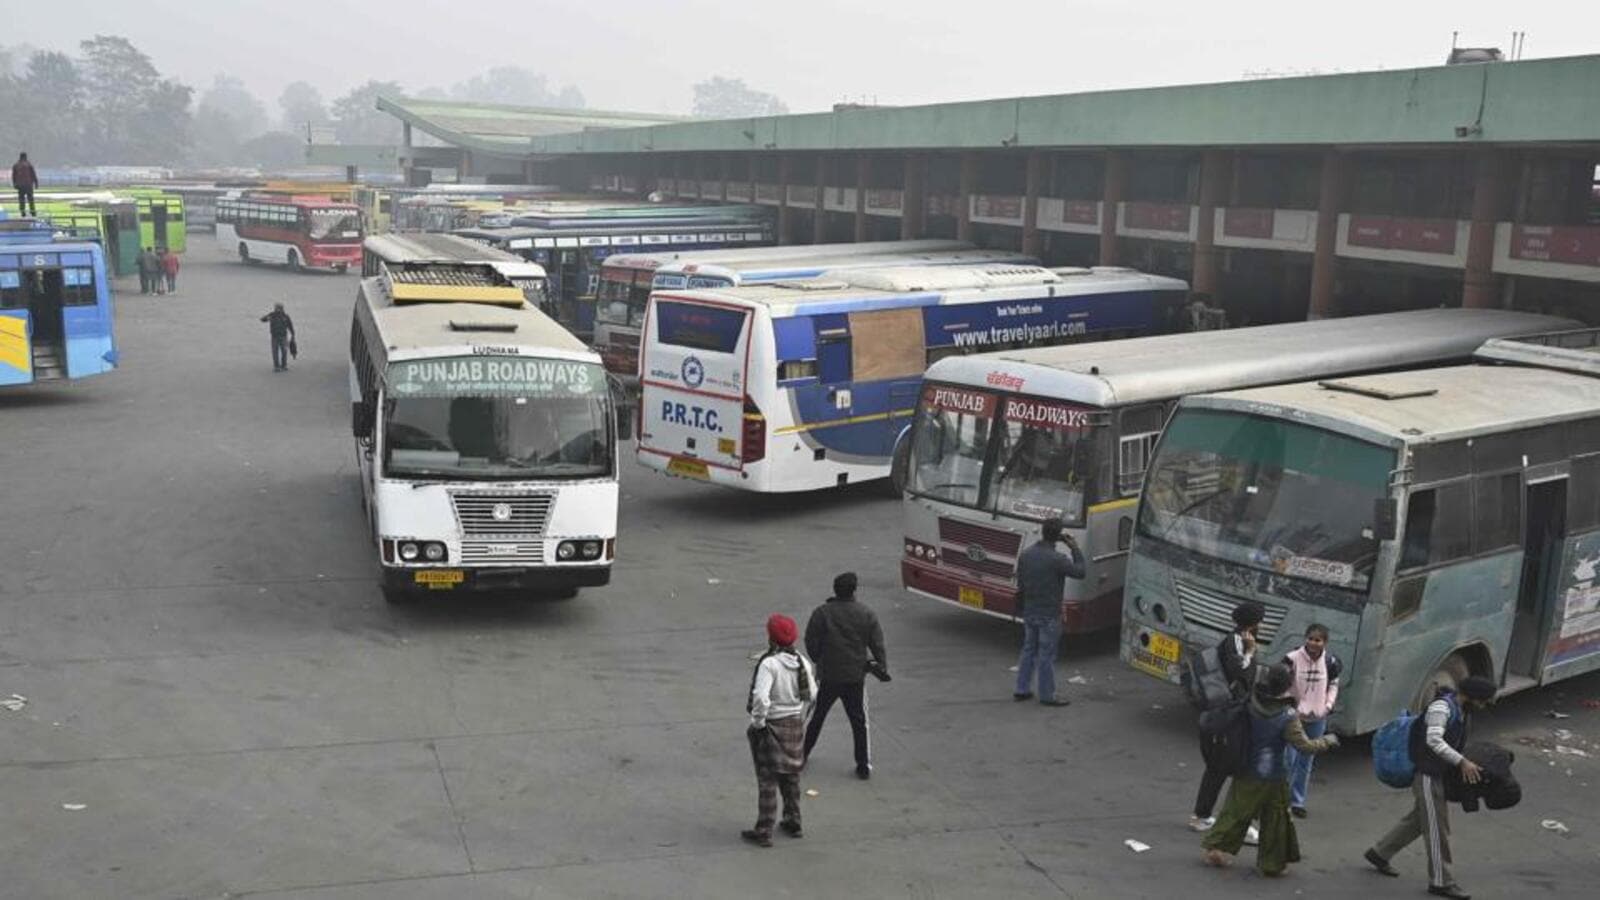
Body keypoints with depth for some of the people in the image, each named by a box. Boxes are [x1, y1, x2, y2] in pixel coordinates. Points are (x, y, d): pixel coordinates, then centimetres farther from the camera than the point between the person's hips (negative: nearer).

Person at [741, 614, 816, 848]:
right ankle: (793, 823, 31)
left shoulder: (769, 664, -22)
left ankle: (764, 831, 6)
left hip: (772, 725, -7)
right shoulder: (802, 662, -1)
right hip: (795, 724, 7)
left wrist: (757, 722, -15)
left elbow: (761, 698, -30)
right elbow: (811, 695, 5)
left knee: (767, 780, 1)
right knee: (791, 776, 20)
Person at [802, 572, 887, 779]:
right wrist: (882, 667, 11)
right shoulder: (867, 615, -5)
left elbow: (811, 643, -6)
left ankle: (801, 756, 26)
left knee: (816, 717, 16)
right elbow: (877, 645, -2)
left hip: (827, 676, 0)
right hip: (855, 677, 0)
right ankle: (864, 766, 11)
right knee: (859, 721, 10)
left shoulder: (821, 613, -9)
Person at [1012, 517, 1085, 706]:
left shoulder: (1025, 555, 1)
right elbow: (1079, 572, -12)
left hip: (1029, 612, 6)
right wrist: (1075, 549, -2)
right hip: (1049, 615, -6)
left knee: (1028, 650, 17)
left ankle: (1021, 690, 23)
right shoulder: (1057, 559, -22)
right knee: (1047, 655, 2)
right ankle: (1047, 696, 10)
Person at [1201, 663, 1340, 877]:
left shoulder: (1252, 703, -11)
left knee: (1237, 811, 16)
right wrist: (1327, 741, -3)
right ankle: (1272, 863, 22)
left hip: (1247, 772, 4)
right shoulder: (1287, 717, -23)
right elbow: (1304, 745, -17)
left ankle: (1216, 849, 17)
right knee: (1275, 819, 14)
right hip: (1273, 776, -4)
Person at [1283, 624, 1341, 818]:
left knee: (1306, 762, 12)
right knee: (1289, 760, -4)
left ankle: (1298, 802, 23)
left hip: (1317, 719, 4)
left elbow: (1333, 684, 12)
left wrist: (1328, 705, 0)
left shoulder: (1330, 662, -5)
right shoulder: (1292, 659, -16)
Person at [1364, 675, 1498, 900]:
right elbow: (1434, 740, -34)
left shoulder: (1464, 713, 8)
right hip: (1428, 774, -9)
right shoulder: (1441, 707, -22)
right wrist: (1462, 762, -37)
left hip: (1441, 775, 10)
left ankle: (1379, 853, 32)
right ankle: (1441, 881, 7)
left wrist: (1466, 765, 4)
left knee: (1417, 819, 19)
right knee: (1438, 828, -3)